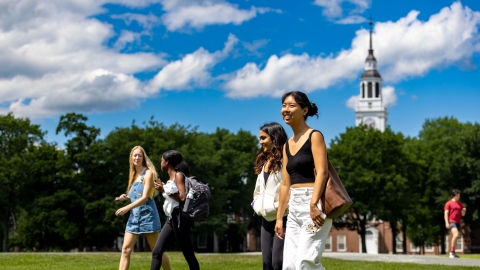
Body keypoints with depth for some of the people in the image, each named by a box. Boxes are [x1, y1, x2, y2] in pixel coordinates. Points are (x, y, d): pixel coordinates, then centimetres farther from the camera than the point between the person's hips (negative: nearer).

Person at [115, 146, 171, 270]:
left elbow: (145, 197, -14)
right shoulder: (134, 175, 16)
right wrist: (126, 197, 3)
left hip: (147, 215, -7)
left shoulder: (148, 173, -6)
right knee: (126, 249, -4)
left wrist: (127, 207, -22)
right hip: (134, 215, 7)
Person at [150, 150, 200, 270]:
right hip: (172, 218, 9)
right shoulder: (172, 177, 16)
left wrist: (164, 190, -16)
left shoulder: (179, 175, -8)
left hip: (180, 218, -9)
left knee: (188, 255, -3)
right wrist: (163, 188, 18)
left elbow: (182, 198, -20)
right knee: (156, 252, 1)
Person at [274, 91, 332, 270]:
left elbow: (322, 172, -15)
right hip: (294, 208, 8)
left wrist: (313, 204, -27)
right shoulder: (287, 145, 18)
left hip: (313, 204, -8)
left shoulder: (314, 136, -3)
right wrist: (279, 217, 15)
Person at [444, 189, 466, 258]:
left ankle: (452, 253, 16)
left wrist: (464, 211, -6)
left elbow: (462, 214, 18)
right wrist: (447, 223, -15)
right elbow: (446, 213, -6)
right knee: (456, 234, -25)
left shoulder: (460, 204, 15)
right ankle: (452, 251, -19)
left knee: (455, 237, 8)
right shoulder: (449, 203, -2)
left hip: (458, 222, 7)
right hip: (451, 222, -7)